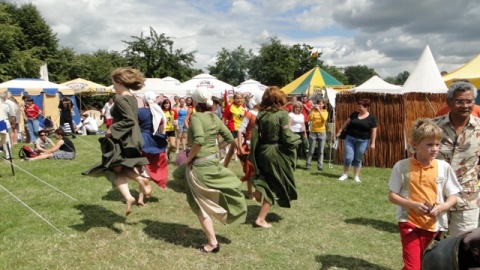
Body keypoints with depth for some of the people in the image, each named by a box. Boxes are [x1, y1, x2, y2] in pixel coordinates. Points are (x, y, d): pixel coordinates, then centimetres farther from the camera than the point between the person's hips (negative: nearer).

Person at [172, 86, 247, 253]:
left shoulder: (196, 117, -16)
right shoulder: (215, 118, 5)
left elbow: (199, 140, -31)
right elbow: (230, 138, 10)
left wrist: (189, 157, -17)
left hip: (199, 165, -8)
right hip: (213, 162, 8)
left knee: (201, 205, 5)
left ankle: (212, 243, 14)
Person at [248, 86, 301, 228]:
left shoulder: (260, 114, 1)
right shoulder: (282, 114, -12)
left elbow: (254, 137, 0)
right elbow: (287, 138, -15)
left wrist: (254, 156, 8)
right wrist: (296, 138, 7)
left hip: (263, 151, 5)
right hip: (278, 153, -4)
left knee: (266, 183, 29)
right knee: (274, 186, 8)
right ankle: (261, 218, 10)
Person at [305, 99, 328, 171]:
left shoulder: (325, 112, 5)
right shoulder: (313, 111, 3)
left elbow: (324, 119, -15)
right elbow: (309, 119, -12)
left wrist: (319, 110, -19)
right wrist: (312, 109, -18)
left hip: (322, 133, 1)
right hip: (313, 133, -1)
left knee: (321, 151, 3)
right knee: (311, 151, 1)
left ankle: (320, 165, 7)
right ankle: (308, 165, 7)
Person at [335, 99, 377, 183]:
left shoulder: (371, 118, -4)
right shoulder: (354, 114, 4)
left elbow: (373, 131, -4)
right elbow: (347, 122, 13)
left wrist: (372, 143, -7)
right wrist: (340, 130, 13)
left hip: (362, 141, -2)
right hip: (350, 139, 2)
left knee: (358, 159, 8)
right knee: (348, 157, -2)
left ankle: (356, 176, 21)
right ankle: (345, 174, 15)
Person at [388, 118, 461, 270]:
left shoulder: (444, 167, -4)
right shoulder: (402, 166, -9)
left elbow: (453, 196, 4)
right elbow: (392, 196, -6)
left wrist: (443, 206, -18)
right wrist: (413, 204, -21)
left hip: (435, 225, 3)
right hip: (410, 223, -3)